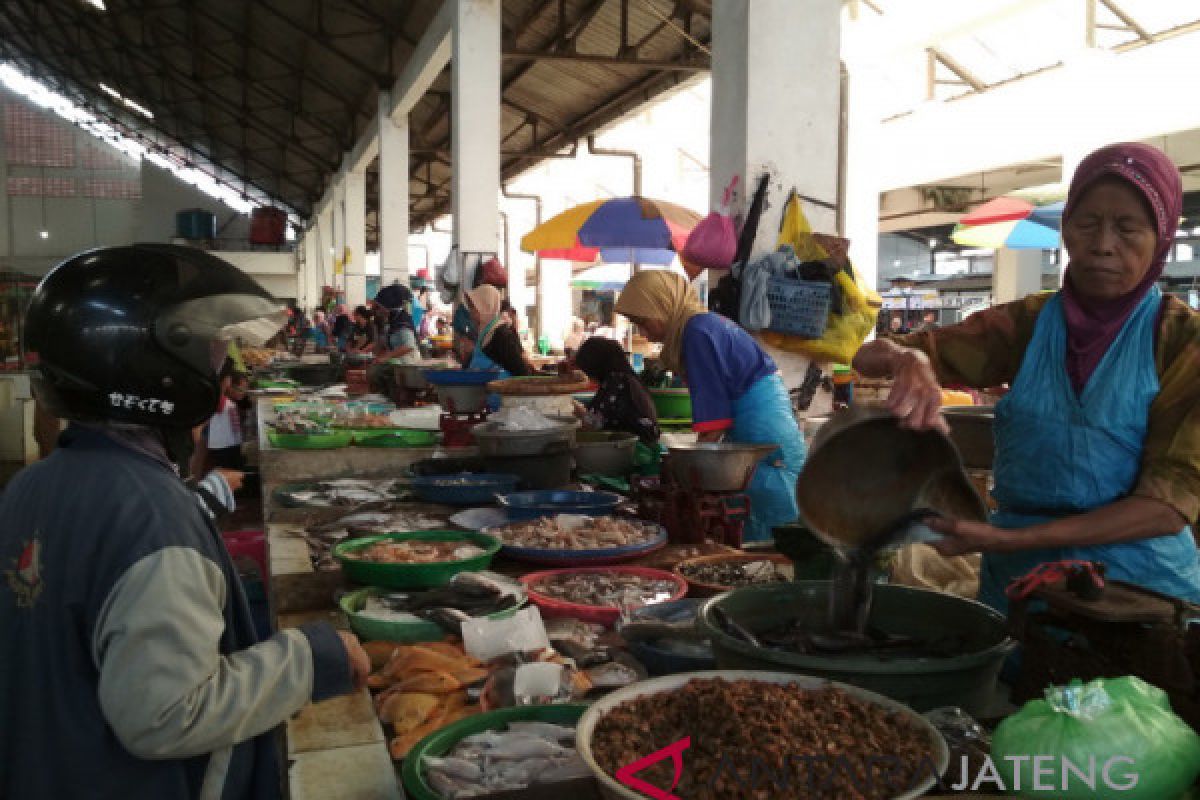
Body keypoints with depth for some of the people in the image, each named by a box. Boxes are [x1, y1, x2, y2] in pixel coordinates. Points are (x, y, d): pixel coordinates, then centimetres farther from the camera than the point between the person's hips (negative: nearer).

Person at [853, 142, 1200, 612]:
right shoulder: (1026, 323, 0)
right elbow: (869, 359, -4)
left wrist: (1006, 540, -26)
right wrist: (908, 361, -28)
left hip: (1140, 578, -2)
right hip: (1016, 574, 3)